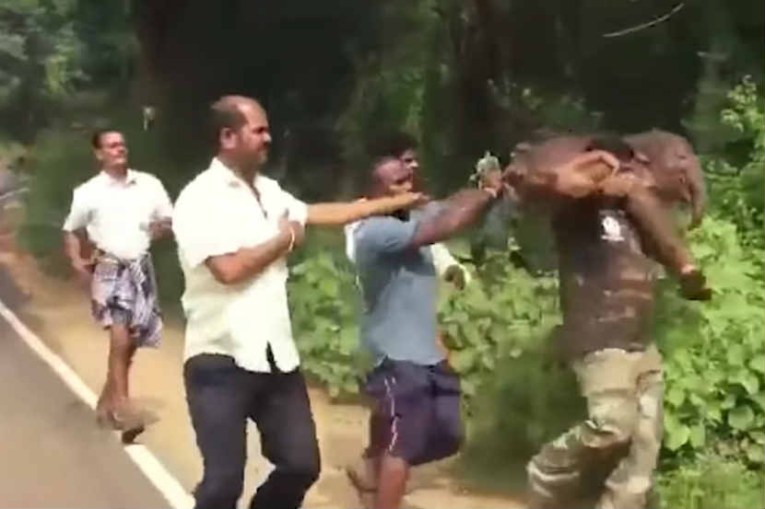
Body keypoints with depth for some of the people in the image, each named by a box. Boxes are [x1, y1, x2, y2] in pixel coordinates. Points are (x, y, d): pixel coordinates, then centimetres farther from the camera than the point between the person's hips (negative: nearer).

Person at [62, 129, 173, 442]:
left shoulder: (149, 184, 1)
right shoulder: (88, 193, -2)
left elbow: (168, 220, 12)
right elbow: (71, 232, 10)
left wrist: (157, 230, -11)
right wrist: (77, 262, -6)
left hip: (141, 268, 3)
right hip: (109, 270, -3)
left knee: (132, 340, 11)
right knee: (120, 337, -18)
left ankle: (108, 400, 32)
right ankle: (122, 405, -13)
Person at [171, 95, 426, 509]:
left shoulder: (268, 192, 11)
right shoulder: (200, 198, -12)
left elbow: (326, 214, 18)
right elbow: (229, 268, -23)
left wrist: (400, 202, 20)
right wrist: (284, 239, -7)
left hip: (276, 357, 7)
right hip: (221, 361, -7)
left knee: (301, 464, 11)